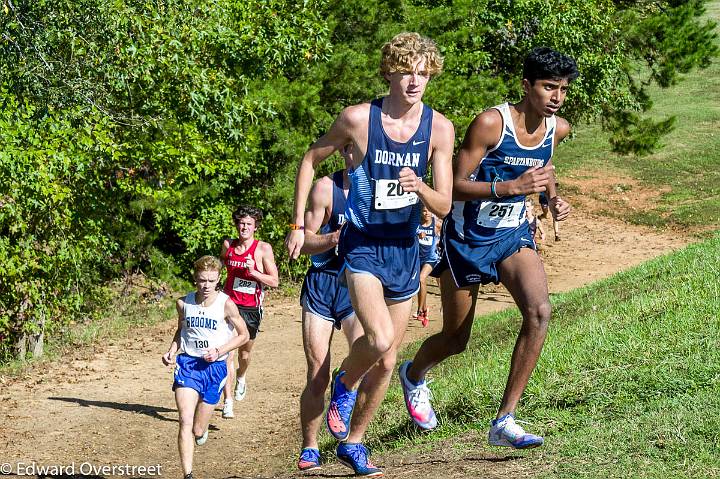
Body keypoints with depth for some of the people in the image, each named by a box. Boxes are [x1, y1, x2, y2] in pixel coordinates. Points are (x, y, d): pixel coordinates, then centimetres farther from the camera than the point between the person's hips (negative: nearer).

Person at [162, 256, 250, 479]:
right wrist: (172, 351, 4)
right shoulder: (184, 303, 1)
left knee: (198, 431, 7)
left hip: (214, 367, -1)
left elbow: (244, 335, 2)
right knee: (185, 422, -17)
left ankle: (202, 429, 45)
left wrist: (219, 351, -10)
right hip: (187, 363, 1)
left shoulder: (226, 304, -8)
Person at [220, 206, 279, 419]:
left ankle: (240, 378, 51)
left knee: (244, 353, 17)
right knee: (228, 352, -14)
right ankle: (228, 402, -16)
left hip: (251, 309, -1)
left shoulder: (263, 249, -6)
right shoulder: (227, 245, 3)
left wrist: (253, 272, -20)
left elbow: (274, 282, -7)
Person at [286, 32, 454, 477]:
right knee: (380, 339, -27)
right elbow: (311, 160, 4)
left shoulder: (439, 128, -6)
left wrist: (420, 188, -27)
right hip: (363, 246, -4)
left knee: (387, 361, 11)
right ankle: (344, 383, 6)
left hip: (405, 250, 4)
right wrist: (297, 225, 2)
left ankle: (353, 442, 30)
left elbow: (444, 206, -5)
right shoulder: (358, 118, -12)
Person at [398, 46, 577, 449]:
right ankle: (414, 374, 47)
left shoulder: (558, 128, -3)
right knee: (456, 340, 8)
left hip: (513, 234, 4)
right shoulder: (491, 123, -22)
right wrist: (511, 186, -36)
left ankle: (505, 421, -17)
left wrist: (554, 200, 3)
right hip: (468, 236, -4)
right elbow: (457, 185, -23)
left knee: (539, 311, -23)